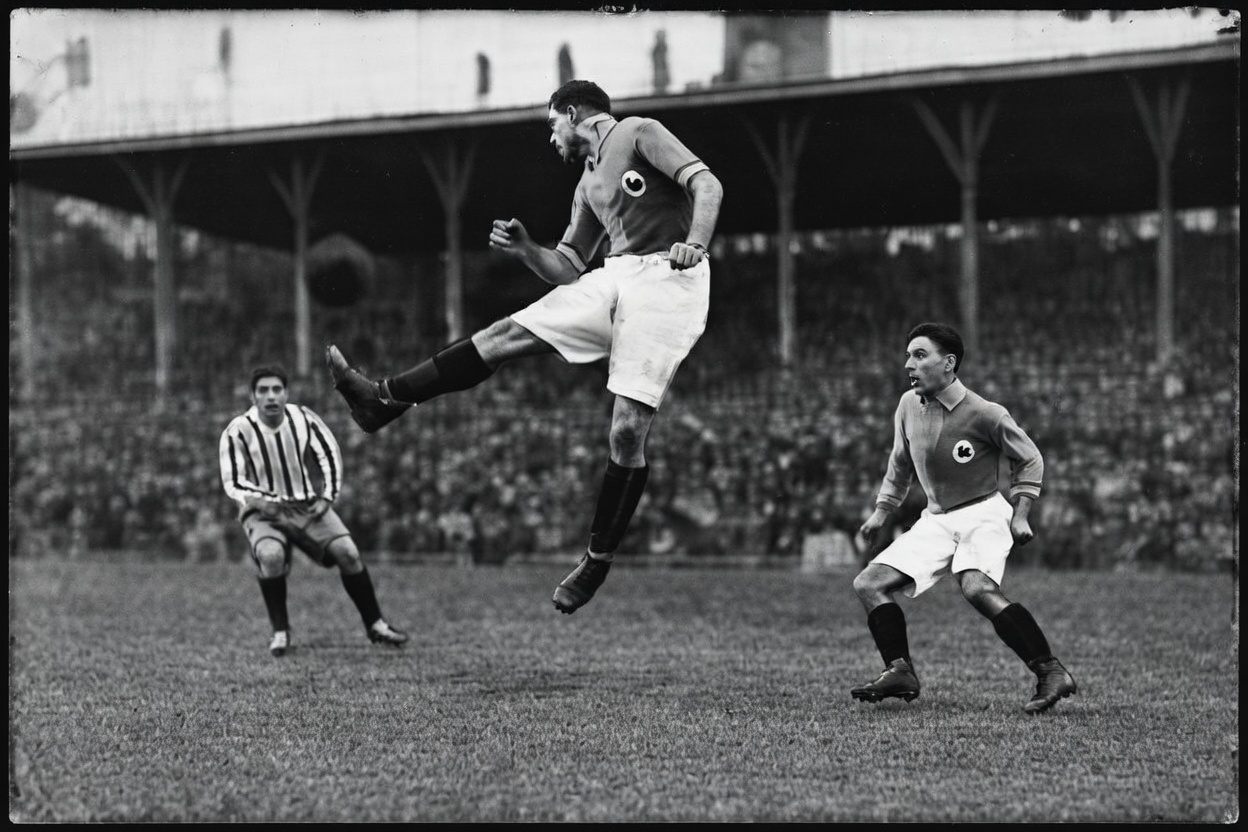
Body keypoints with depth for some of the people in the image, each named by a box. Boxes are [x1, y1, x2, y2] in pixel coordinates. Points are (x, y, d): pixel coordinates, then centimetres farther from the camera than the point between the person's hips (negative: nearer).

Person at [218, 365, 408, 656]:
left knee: (348, 552, -15)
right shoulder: (238, 431, -14)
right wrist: (258, 500, -28)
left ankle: (374, 624, 3)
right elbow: (232, 483, -11)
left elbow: (330, 454, 6)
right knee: (271, 555, -34)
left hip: (307, 505, 3)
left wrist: (327, 496, -3)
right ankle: (280, 632, -15)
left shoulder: (302, 417, -6)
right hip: (262, 511, -3)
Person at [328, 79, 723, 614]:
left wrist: (694, 244, -25)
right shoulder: (589, 184, 26)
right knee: (507, 334, -4)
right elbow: (567, 269, 28)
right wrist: (524, 250, 9)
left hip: (668, 279, -7)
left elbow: (706, 184, -8)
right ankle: (385, 399, -2)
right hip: (614, 277, 7)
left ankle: (599, 561, -2)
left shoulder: (640, 133, 4)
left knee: (628, 433, -12)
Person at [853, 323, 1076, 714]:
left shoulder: (984, 414, -14)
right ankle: (900, 672, -3)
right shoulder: (909, 406, 2)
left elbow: (1029, 459, 0)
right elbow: (900, 462, 20)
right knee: (868, 583, -6)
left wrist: (1020, 514, -7)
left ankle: (1051, 673, -30)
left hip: (983, 513, -7)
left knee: (977, 588, -34)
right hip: (936, 519, 7)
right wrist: (882, 510, 19)